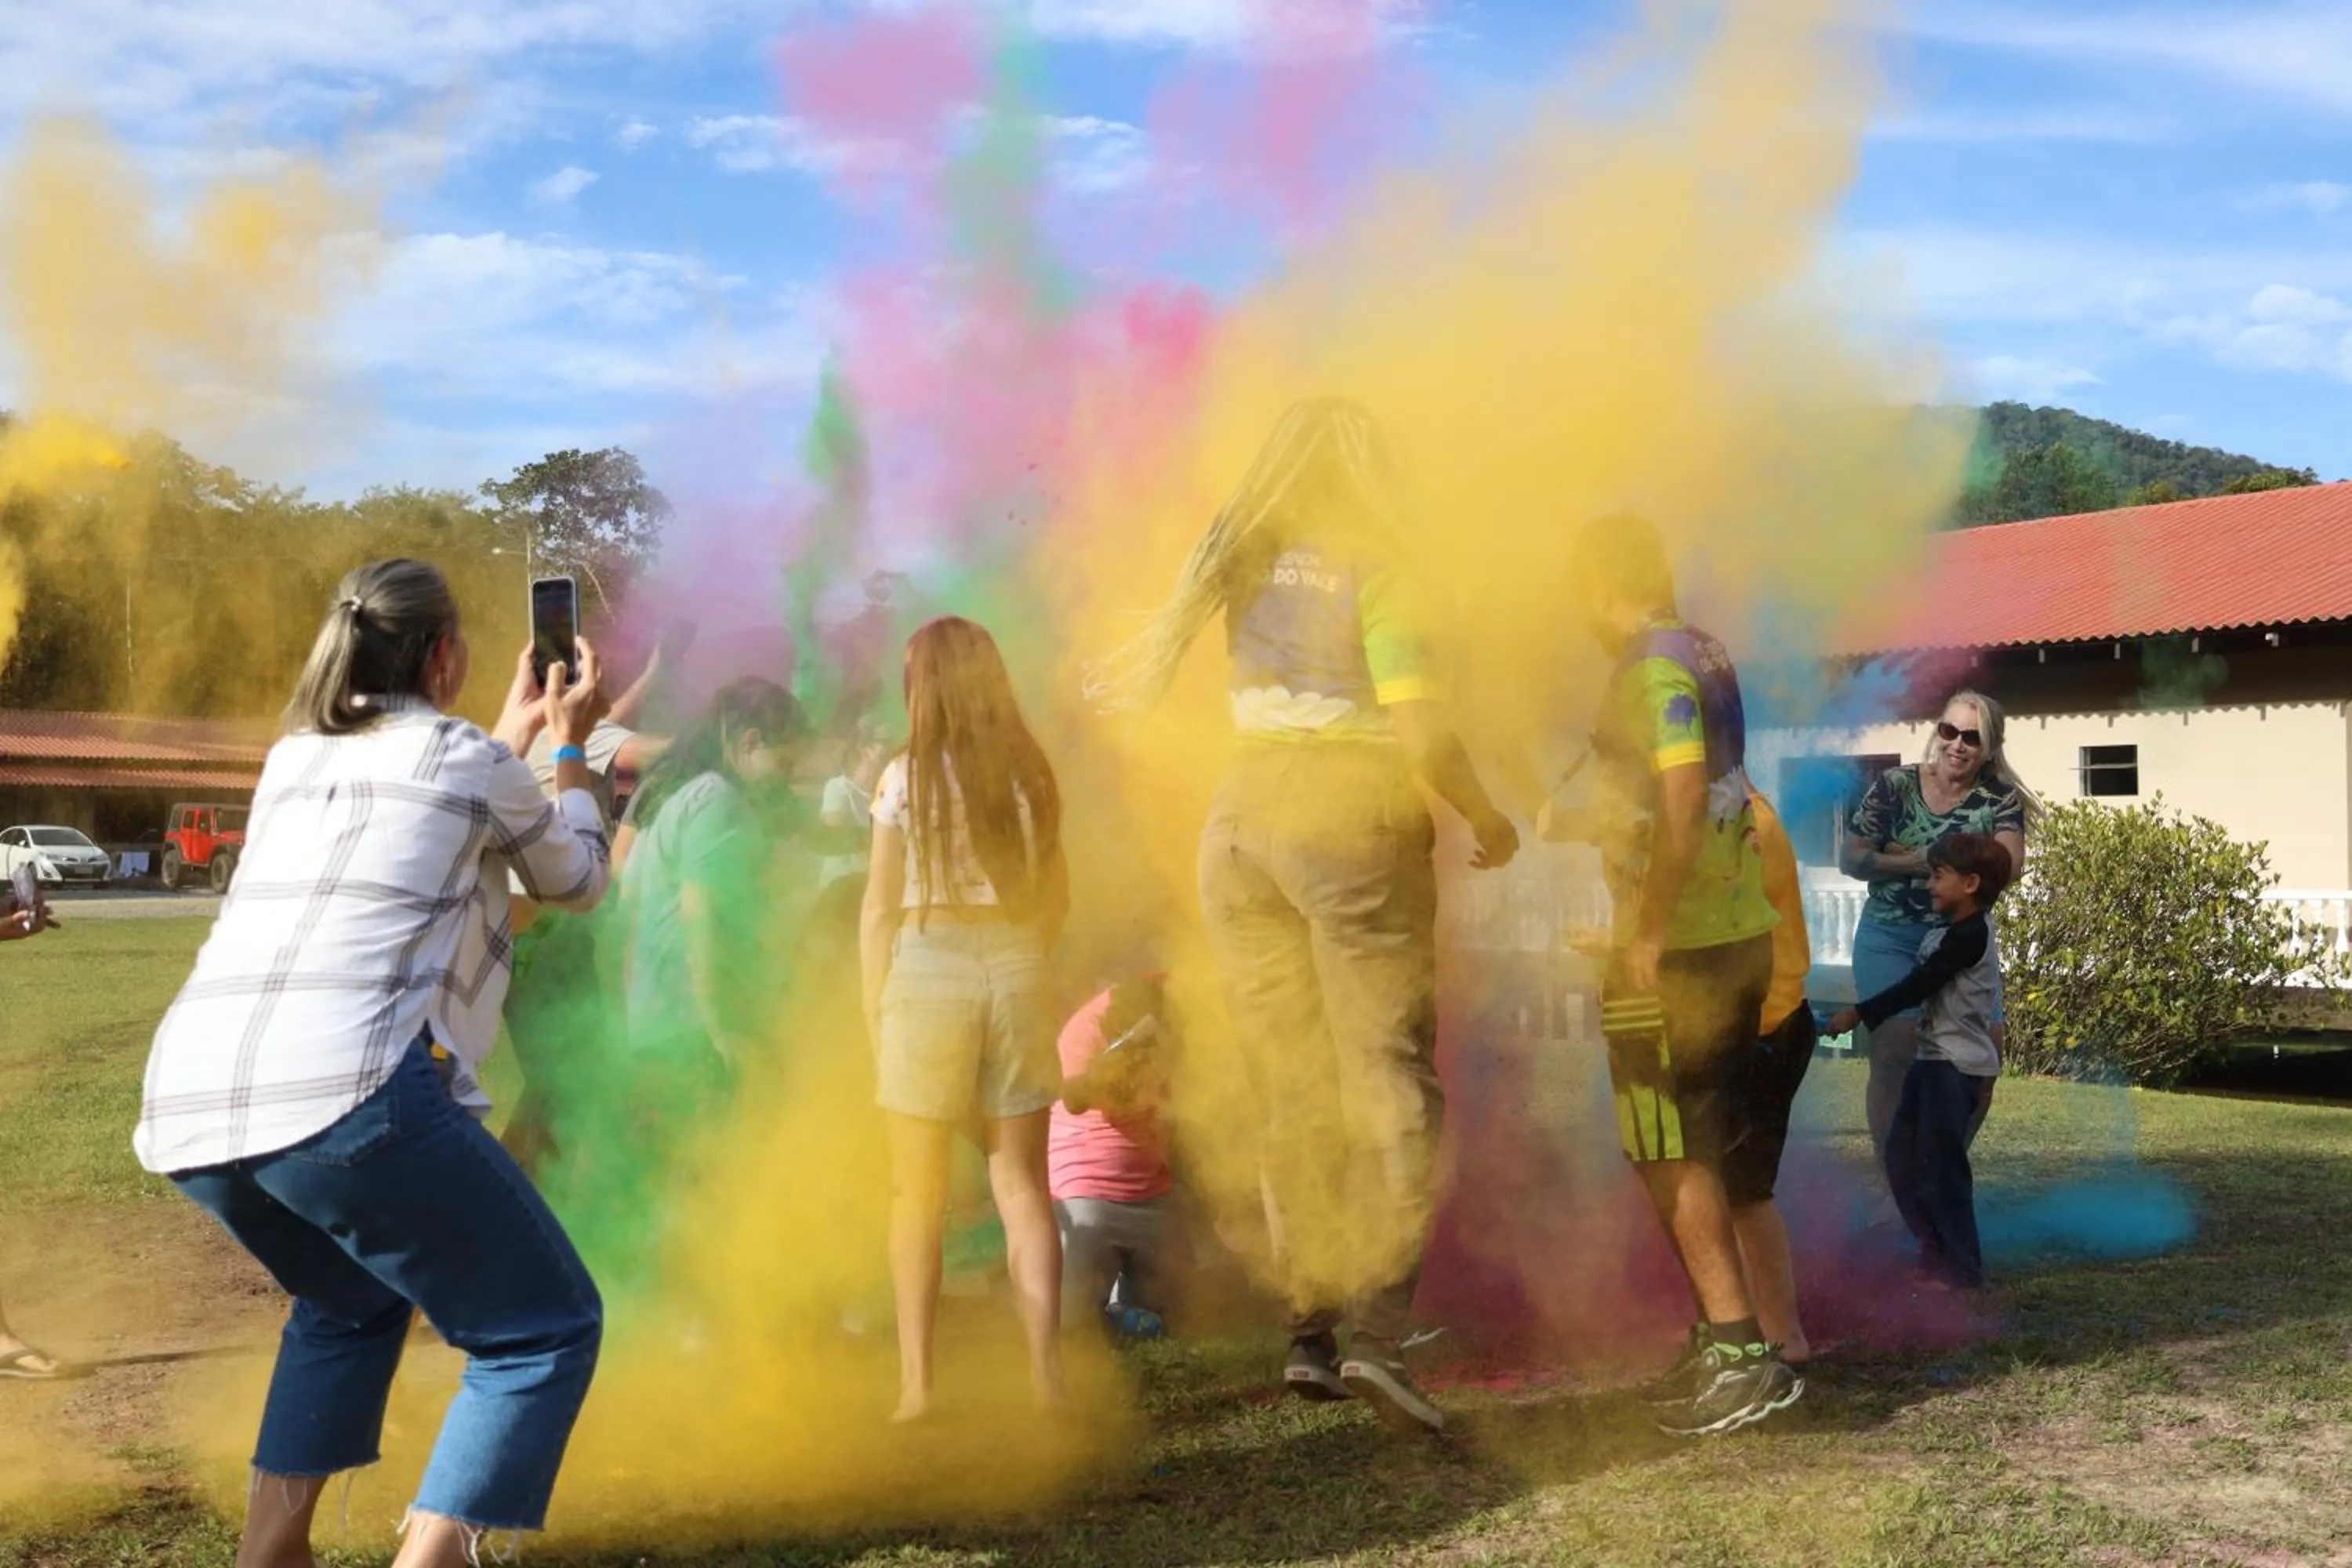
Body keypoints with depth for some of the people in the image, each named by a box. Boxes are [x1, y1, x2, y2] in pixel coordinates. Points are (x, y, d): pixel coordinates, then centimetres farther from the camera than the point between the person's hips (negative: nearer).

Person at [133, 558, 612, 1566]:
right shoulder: (468, 757, 11)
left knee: (353, 1298, 33)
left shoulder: (291, 759, 27)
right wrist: (568, 746, 41)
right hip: (342, 1092, -7)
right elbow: (576, 883, 28)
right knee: (546, 1331, 8)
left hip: (183, 1105, 7)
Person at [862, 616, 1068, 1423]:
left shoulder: (907, 775, -4)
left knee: (918, 1192, 6)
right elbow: (1056, 897, 11)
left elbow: (879, 910, -3)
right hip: (1015, 971, 3)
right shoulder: (1030, 772, 6)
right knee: (1023, 1183, 8)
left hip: (927, 971, -3)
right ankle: (1046, 1373, 6)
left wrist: (874, 1013, 4)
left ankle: (916, 1384, 5)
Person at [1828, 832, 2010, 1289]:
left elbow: (1917, 986, -18)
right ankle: (1935, 1248, 21)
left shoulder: (1969, 935, -15)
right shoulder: (1944, 933, 15)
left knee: (1939, 1164, -6)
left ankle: (1962, 1266, 4)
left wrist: (1859, 1013, -15)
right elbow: (1922, 986, 19)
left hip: (1958, 1067, -10)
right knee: (1901, 1156, 11)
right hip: (1934, 1060, 10)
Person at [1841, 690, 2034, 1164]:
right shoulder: (1895, 786, -6)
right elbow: (1851, 860, -8)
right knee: (1893, 1057, -9)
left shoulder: (2000, 797, -3)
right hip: (1891, 939, -2)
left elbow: (2009, 864, -20)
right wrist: (1929, 862, -19)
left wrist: (1905, 856, -20)